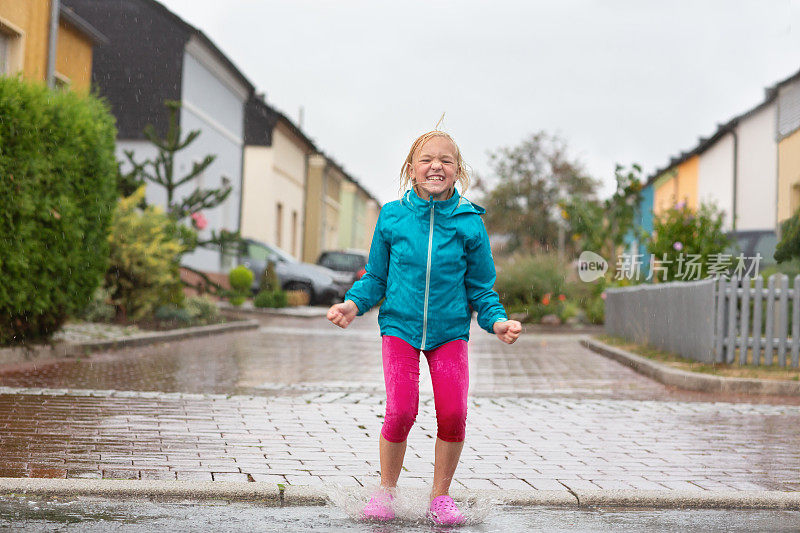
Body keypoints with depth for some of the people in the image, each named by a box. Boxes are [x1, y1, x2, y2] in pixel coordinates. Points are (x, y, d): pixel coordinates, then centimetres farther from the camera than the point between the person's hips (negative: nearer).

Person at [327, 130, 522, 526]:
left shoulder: (469, 222, -4)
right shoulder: (392, 216, -2)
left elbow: (480, 288, 3)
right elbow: (375, 278, 7)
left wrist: (497, 321, -13)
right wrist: (353, 304, -10)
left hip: (449, 330, 1)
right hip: (400, 326, -1)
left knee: (453, 414, -11)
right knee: (401, 412, -14)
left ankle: (441, 496, 13)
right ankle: (386, 491, 12)